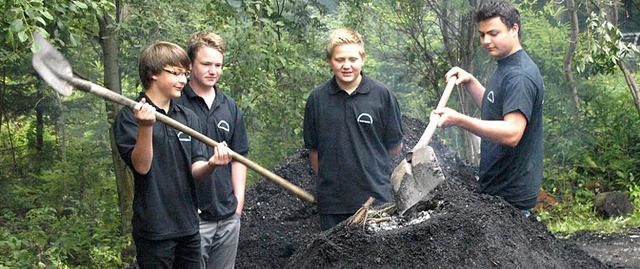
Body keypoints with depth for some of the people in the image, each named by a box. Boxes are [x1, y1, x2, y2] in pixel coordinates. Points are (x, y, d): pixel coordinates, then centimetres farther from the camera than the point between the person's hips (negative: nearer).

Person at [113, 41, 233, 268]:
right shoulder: (129, 116, -7)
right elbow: (141, 166, -17)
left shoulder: (188, 117, 8)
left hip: (189, 225, 5)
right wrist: (145, 126, -32)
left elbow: (195, 171, 2)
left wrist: (210, 165, -20)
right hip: (154, 230, -5)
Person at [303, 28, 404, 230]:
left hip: (376, 198, -1)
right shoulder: (317, 98, 1)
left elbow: (395, 146, 6)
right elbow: (313, 148, 11)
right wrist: (327, 178, 9)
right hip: (332, 200, 1)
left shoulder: (382, 95, -3)